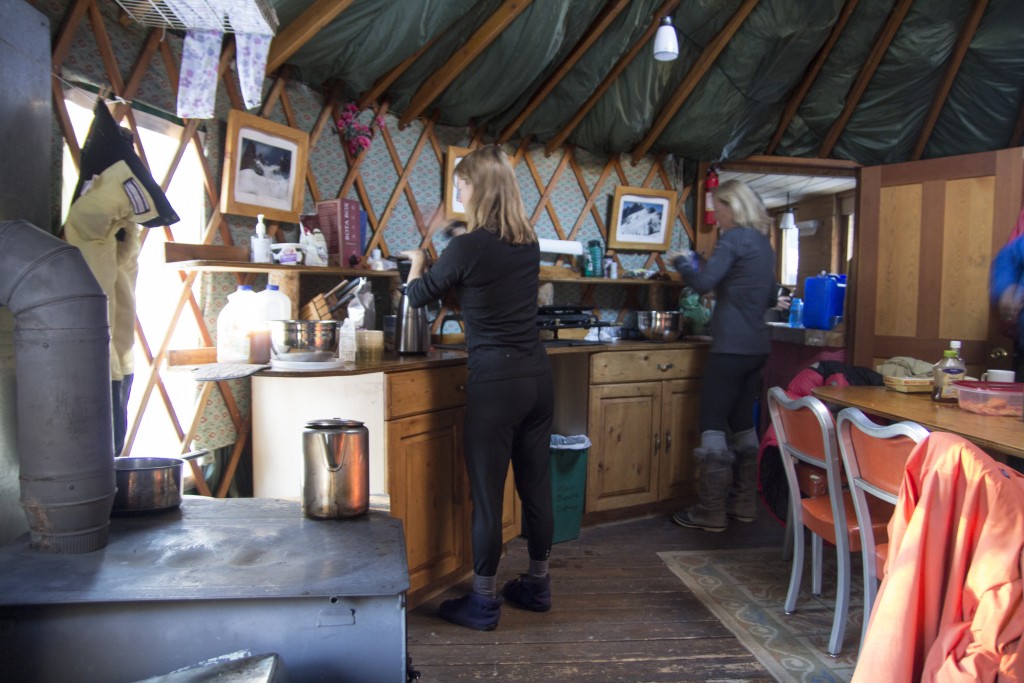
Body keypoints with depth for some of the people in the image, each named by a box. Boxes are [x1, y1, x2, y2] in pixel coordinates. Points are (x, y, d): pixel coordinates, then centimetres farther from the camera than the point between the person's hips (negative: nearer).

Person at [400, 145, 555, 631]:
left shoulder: (468, 248, -12)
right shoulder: (529, 245, 7)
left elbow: (418, 296, 4)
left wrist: (417, 263, 24)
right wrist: (445, 267, 31)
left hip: (495, 382, -7)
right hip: (538, 376, 7)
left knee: (487, 492, 5)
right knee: (536, 485, 16)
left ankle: (483, 603, 19)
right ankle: (537, 586, 32)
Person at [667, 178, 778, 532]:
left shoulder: (734, 238, -10)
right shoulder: (763, 243, 16)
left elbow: (703, 282, -17)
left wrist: (681, 262, 0)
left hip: (731, 346, -9)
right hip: (757, 345, 9)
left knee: (713, 423, -4)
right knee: (742, 422, 15)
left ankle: (711, 512, 0)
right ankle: (743, 503, 22)